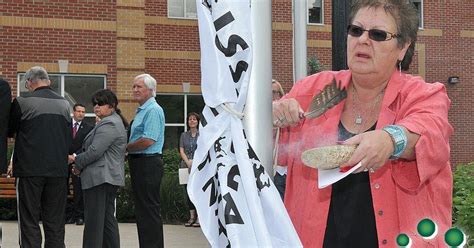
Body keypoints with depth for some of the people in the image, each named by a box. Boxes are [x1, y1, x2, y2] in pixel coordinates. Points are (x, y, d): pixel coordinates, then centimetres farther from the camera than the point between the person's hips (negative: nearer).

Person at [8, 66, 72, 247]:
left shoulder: (22, 102, -6)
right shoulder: (64, 104, 6)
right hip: (58, 170, 3)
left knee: (29, 221, 2)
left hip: (29, 169, -3)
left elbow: (9, 132, 9)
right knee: (55, 222, 8)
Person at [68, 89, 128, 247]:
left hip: (99, 178, -11)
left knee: (94, 221, -9)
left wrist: (78, 164, -5)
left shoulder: (108, 124, -13)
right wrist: (78, 157, 12)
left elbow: (95, 151, -19)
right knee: (108, 218, 12)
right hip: (110, 177, 11)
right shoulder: (115, 121, 20)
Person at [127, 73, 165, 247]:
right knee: (142, 209, 14)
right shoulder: (141, 110, 18)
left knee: (149, 210, -8)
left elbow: (148, 141, -23)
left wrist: (126, 147, -10)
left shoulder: (153, 110, -15)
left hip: (148, 164, -11)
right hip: (139, 163, 11)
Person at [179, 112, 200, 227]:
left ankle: (199, 218, -8)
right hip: (186, 165, 4)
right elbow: (181, 151, 8)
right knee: (188, 191, 2)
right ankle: (192, 216, 7)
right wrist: (188, 162, -9)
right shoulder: (184, 135, 15)